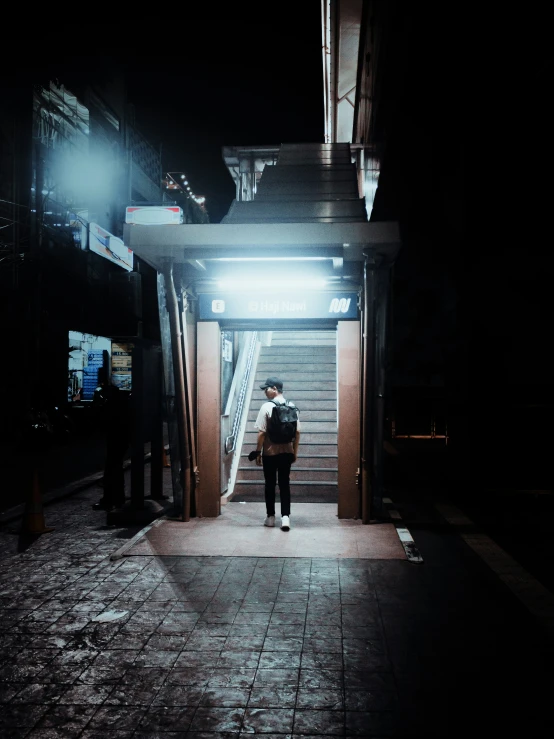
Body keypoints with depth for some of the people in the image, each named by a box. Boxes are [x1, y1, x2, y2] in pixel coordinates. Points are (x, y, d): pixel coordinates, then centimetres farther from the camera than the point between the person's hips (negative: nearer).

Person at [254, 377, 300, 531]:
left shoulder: (266, 406, -11)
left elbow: (262, 433, -12)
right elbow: (297, 432, 5)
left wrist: (258, 452, -3)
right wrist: (295, 452, 14)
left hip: (270, 452, -3)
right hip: (287, 452, 3)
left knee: (270, 484, 9)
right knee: (285, 484, 7)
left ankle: (270, 517, 16)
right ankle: (285, 516, -2)